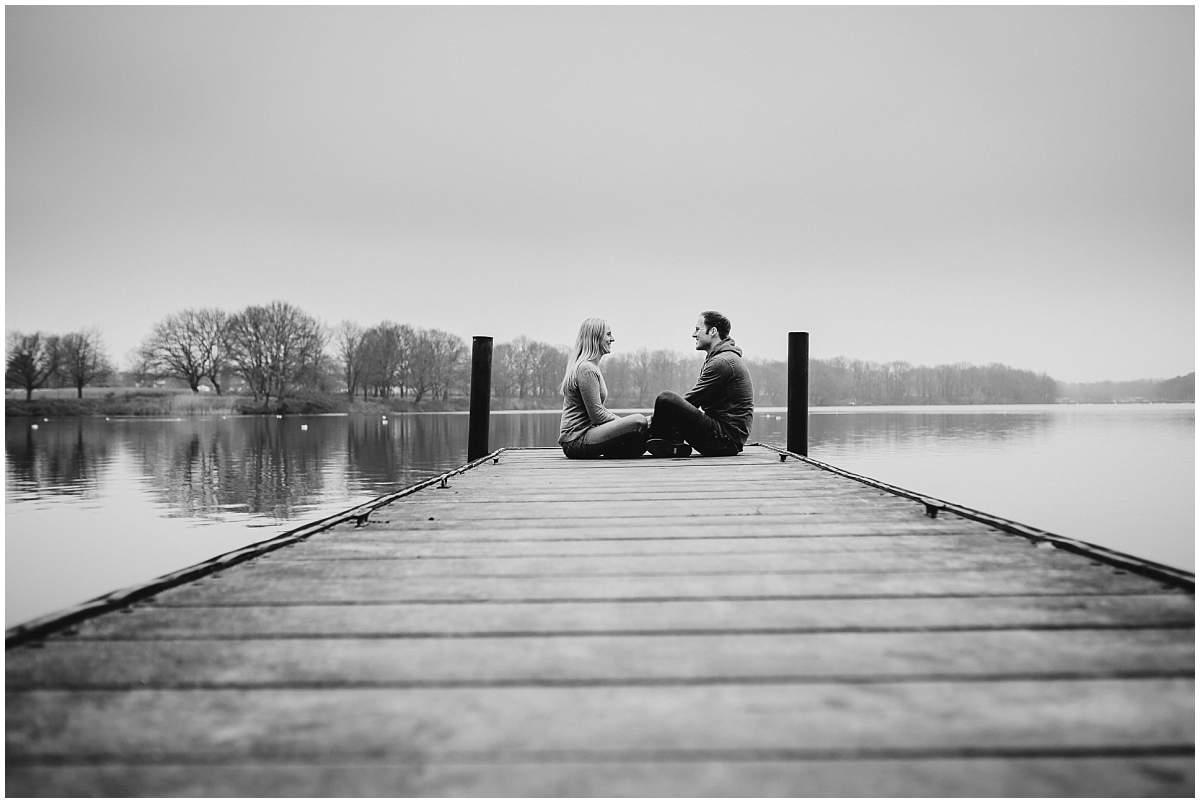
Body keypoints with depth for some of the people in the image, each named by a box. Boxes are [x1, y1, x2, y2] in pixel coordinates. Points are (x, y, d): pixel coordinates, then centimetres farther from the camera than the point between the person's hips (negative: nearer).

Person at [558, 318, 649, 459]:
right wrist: (622, 423, -8)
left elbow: (600, 409, 20)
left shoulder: (592, 367, 20)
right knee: (638, 422, -23)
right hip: (577, 440, -10)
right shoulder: (587, 369, -13)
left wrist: (621, 421, 7)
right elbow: (597, 415, -17)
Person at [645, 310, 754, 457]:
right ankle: (676, 444, 0)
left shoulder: (722, 362, -13)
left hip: (726, 438, -11)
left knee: (665, 398, -23)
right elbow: (691, 402, 18)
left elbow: (693, 399, -14)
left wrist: (655, 418, -6)